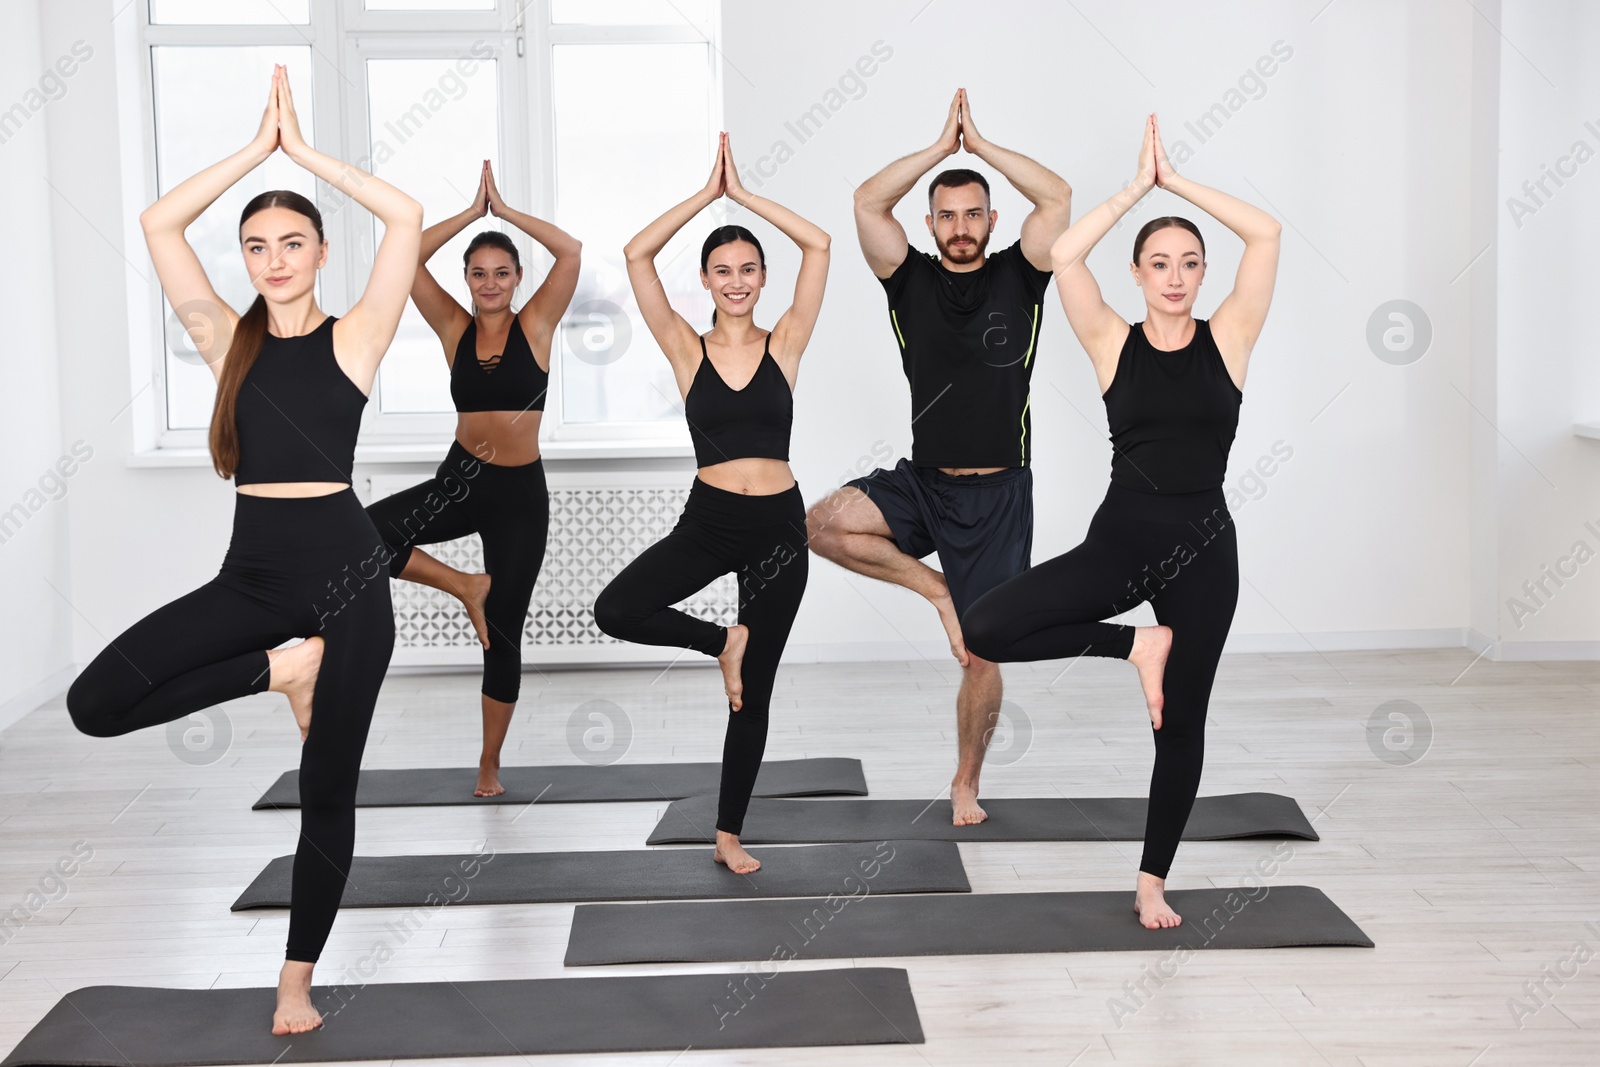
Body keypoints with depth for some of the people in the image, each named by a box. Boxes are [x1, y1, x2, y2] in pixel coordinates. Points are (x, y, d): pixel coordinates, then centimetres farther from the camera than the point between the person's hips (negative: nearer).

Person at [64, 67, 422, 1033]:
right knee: (99, 701, -15)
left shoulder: (352, 339, 0)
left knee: (328, 783, 3)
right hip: (251, 572, 3)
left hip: (344, 570, -3)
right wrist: (257, 148, 1)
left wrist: (307, 151, -4)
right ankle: (281, 668, 3)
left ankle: (298, 981, 18)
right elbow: (159, 224, 2)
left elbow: (406, 218, -12)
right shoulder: (229, 340, 9)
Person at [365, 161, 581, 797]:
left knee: (502, 635, 4)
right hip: (458, 481, 2)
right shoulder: (454, 328, 3)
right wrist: (472, 212, -5)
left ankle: (490, 764, 20)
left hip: (520, 494, -2)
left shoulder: (535, 325, -2)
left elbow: (571, 252, -14)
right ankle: (464, 586, -2)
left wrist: (505, 210, -7)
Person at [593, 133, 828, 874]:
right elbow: (636, 255, -7)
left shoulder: (784, 344, 1)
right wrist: (707, 193, -5)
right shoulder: (687, 349, 0)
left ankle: (729, 836, 21)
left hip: (778, 526, 0)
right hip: (708, 521, 0)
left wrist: (743, 195, -3)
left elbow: (819, 245, -6)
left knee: (754, 692, 7)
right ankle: (723, 641, 5)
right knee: (615, 611, -23)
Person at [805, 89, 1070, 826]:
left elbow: (1058, 198, -12)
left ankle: (966, 784, 22)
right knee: (822, 525, -25)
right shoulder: (912, 280, 3)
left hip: (997, 495, -1)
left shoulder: (1018, 276, 1)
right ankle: (935, 588, -3)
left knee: (980, 654, 2)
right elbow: (866, 202, -9)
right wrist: (940, 148, -9)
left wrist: (981, 145, -9)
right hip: (921, 482, 2)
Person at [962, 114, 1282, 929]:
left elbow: (1266, 234, -7)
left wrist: (1177, 180, -2)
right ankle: (1136, 646, 2)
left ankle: (1153, 884, 24)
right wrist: (1139, 186, -5)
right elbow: (1063, 256, -11)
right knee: (984, 628, -18)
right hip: (1118, 536, 0)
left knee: (1182, 723, 7)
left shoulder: (1226, 339, 2)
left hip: (1202, 545, 0)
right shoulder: (1113, 343, 2)